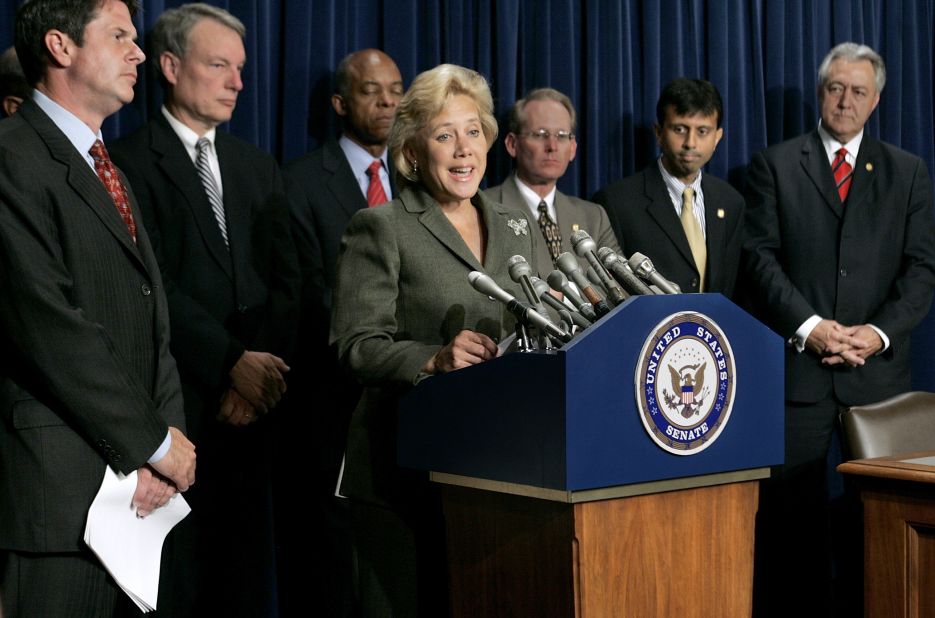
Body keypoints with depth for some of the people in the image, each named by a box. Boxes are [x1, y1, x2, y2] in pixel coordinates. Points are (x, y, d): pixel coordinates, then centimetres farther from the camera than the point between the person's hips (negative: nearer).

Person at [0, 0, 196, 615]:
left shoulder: (106, 166, 18)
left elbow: (152, 313, 13)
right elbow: (50, 327, -18)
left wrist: (166, 436, -2)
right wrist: (154, 443, -11)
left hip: (134, 477, 8)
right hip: (61, 486, -8)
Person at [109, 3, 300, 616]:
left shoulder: (259, 167, 16)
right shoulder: (131, 163, -3)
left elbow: (285, 281, 9)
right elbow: (155, 286, -12)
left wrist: (263, 367, -6)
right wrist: (233, 362, -16)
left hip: (251, 402, 5)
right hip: (177, 400, -5)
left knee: (248, 567, 8)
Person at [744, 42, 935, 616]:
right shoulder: (775, 164, 7)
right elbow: (762, 255, 0)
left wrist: (880, 332, -9)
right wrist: (807, 325, -12)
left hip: (880, 366, 2)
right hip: (799, 361, -1)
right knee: (793, 510, 0)